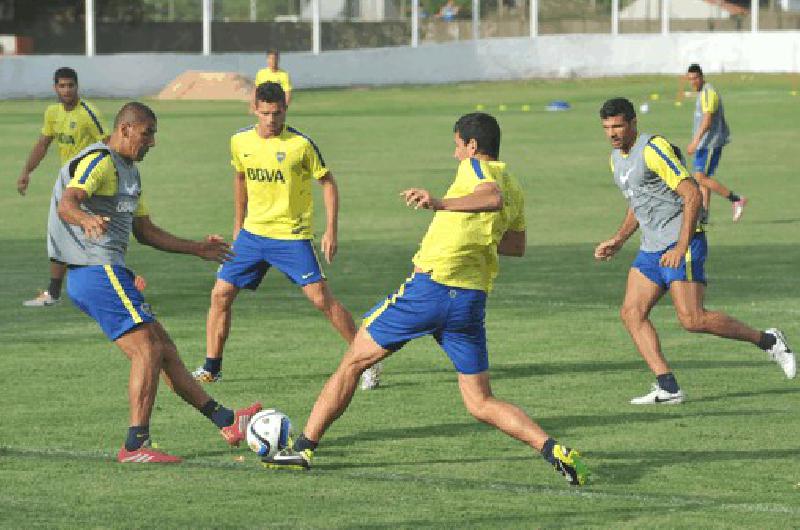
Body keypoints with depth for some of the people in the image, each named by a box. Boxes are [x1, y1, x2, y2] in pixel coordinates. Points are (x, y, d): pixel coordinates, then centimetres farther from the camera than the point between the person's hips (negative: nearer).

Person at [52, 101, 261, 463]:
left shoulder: (129, 173, 22)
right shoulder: (99, 161, -10)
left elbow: (145, 232, 30)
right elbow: (66, 204, -27)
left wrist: (196, 249, 34)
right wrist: (87, 219, -50)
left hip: (106, 274, 11)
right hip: (99, 271, -11)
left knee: (165, 350, 13)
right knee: (147, 352, -15)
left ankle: (226, 422, 17)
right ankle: (135, 446, -18)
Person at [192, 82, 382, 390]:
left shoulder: (300, 144, -14)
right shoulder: (240, 142, -1)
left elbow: (327, 182, -5)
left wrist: (331, 230, -12)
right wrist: (238, 224, 22)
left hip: (292, 236, -5)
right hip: (252, 233, 5)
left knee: (321, 298, -11)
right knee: (220, 294, 0)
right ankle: (211, 369, 13)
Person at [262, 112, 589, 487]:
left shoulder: (476, 168, -3)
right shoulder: (515, 188, 20)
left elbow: (493, 197, -26)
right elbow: (516, 245, 33)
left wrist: (441, 203, -39)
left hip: (431, 285, -6)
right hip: (472, 299, 6)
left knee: (353, 362, 9)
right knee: (481, 403, 8)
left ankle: (303, 448, 11)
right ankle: (553, 450, -14)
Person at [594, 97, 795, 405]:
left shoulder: (652, 149, -14)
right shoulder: (617, 159, 15)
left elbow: (692, 195, -18)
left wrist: (681, 247, -23)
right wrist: (619, 240, 18)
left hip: (681, 243, -9)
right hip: (651, 248, 9)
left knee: (692, 319, -16)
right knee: (632, 313, -4)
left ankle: (768, 342, 1)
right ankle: (667, 388, -7)